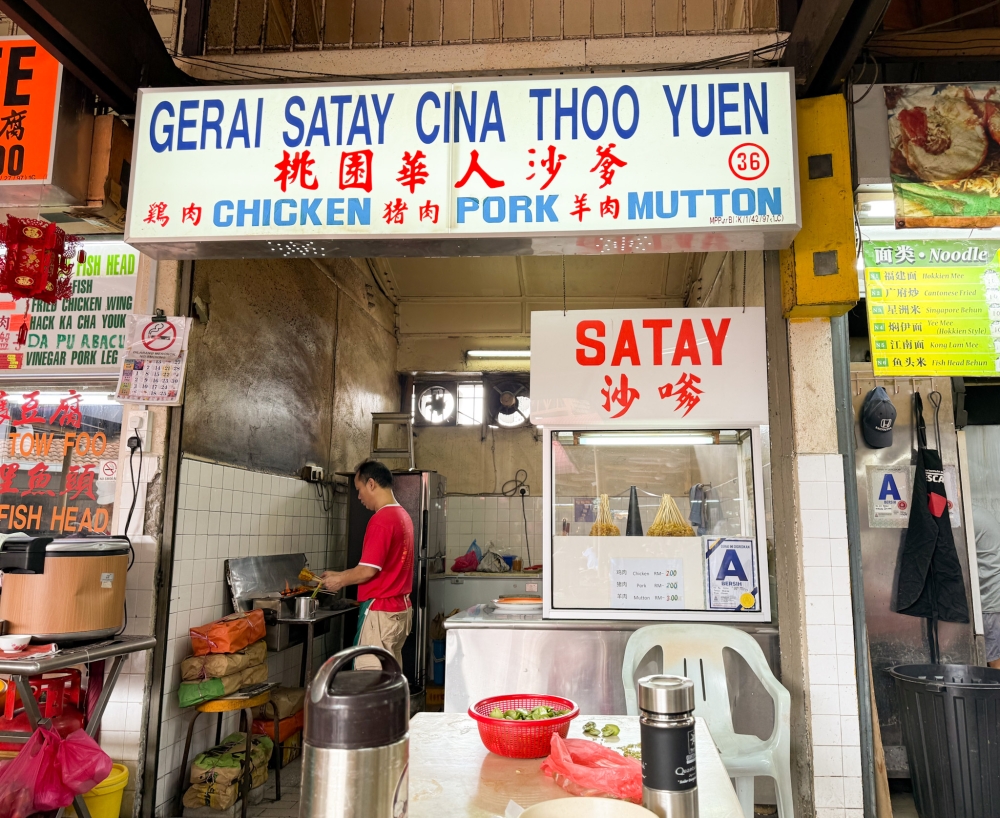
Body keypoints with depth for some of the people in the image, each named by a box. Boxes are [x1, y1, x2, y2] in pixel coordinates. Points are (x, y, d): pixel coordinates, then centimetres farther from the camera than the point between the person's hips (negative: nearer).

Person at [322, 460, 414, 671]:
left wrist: (340, 580, -1)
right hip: (400, 609, 9)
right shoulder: (403, 515, 11)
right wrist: (341, 575, 16)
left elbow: (368, 570, -19)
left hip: (380, 612, -9)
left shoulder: (381, 519, -17)